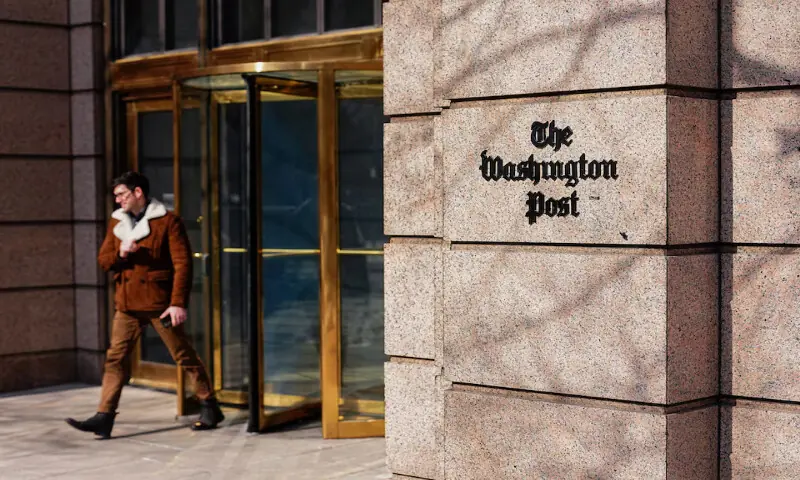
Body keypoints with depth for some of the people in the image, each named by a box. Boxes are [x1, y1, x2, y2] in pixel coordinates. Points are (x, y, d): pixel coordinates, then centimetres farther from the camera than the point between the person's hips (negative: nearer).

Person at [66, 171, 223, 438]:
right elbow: (103, 260, 11)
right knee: (115, 358, 0)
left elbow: (182, 263, -11)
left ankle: (209, 408, 16)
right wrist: (121, 253, -12)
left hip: (160, 303, -5)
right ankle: (104, 417, 0)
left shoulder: (167, 221, -7)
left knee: (184, 356, 4)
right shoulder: (117, 222, 11)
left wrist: (179, 303, -18)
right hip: (127, 304, 5)